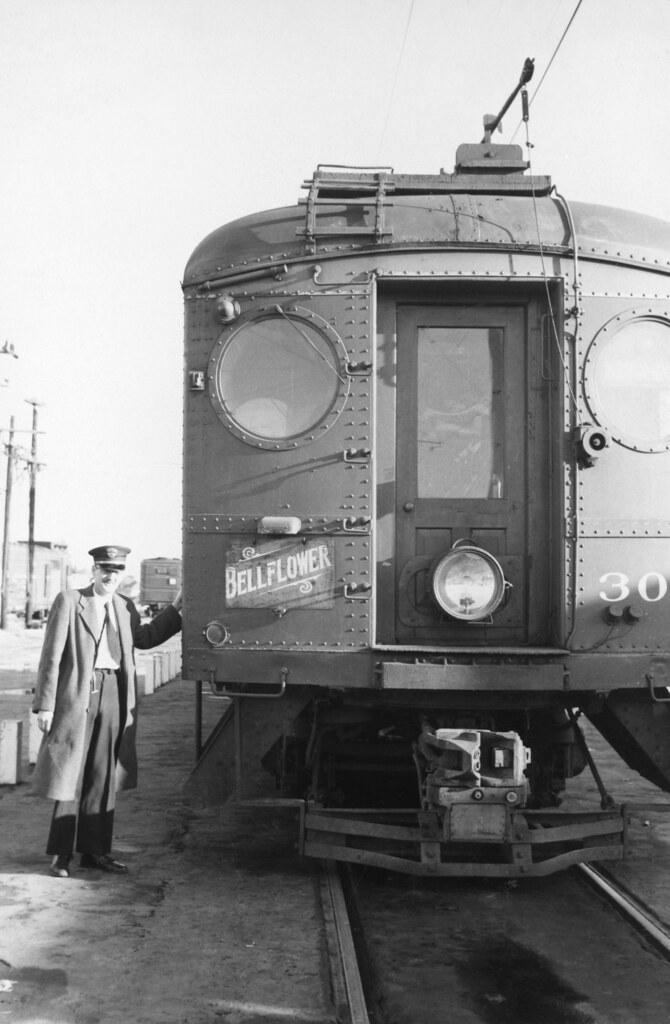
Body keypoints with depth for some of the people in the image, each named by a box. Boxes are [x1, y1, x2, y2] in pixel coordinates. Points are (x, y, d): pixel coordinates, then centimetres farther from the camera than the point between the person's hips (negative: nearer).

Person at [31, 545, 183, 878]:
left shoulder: (125, 607, 14)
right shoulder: (68, 601, -2)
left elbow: (144, 638, 29)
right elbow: (51, 657, -5)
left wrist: (175, 608, 21)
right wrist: (45, 705, -10)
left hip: (114, 697, 5)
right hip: (77, 695, -5)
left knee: (103, 778, 9)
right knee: (70, 774, -1)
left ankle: (95, 850, 17)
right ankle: (61, 854, 8)